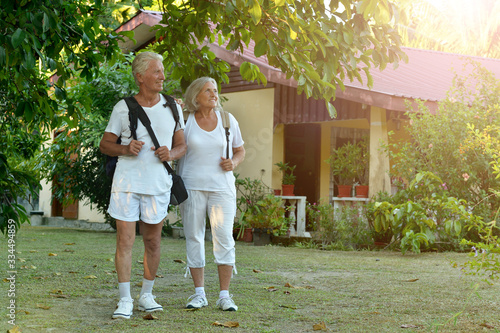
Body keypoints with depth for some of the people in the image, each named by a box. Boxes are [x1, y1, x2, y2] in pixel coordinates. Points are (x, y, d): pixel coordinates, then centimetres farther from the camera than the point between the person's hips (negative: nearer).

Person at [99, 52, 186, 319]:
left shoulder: (172, 109, 8)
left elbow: (181, 146, 14)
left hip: (158, 183, 2)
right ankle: (125, 300, 1)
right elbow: (105, 145, 6)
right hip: (126, 182, -2)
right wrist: (126, 149, -14)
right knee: (124, 240, -5)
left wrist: (171, 153, -9)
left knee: (152, 242, 9)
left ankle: (146, 295, 23)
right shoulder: (123, 108, 1)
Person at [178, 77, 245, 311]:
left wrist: (233, 162, -4)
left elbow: (240, 151, 14)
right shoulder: (185, 122, 2)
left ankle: (224, 296, -2)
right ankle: (199, 294, 9)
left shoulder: (228, 120, 7)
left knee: (224, 237, -8)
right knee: (193, 238, 1)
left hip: (221, 186, 0)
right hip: (191, 186, 0)